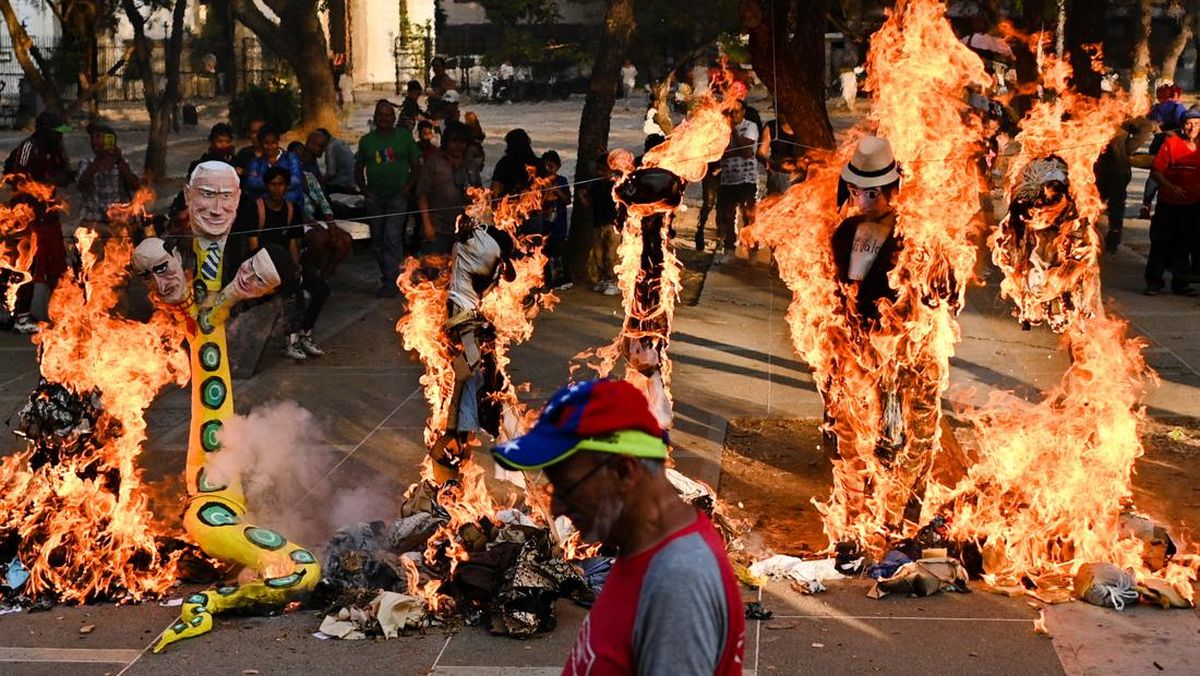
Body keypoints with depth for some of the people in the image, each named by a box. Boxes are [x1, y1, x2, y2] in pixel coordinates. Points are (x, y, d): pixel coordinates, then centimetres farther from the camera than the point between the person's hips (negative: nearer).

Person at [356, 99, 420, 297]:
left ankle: (390, 282, -9)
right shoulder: (367, 140, 8)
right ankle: (386, 273, 24)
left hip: (397, 196, -3)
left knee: (392, 238, -11)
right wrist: (364, 189, 2)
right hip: (374, 197, 4)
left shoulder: (404, 137, 1)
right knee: (377, 239, 9)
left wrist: (408, 187, -7)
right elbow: (359, 169, 15)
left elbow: (416, 165, 4)